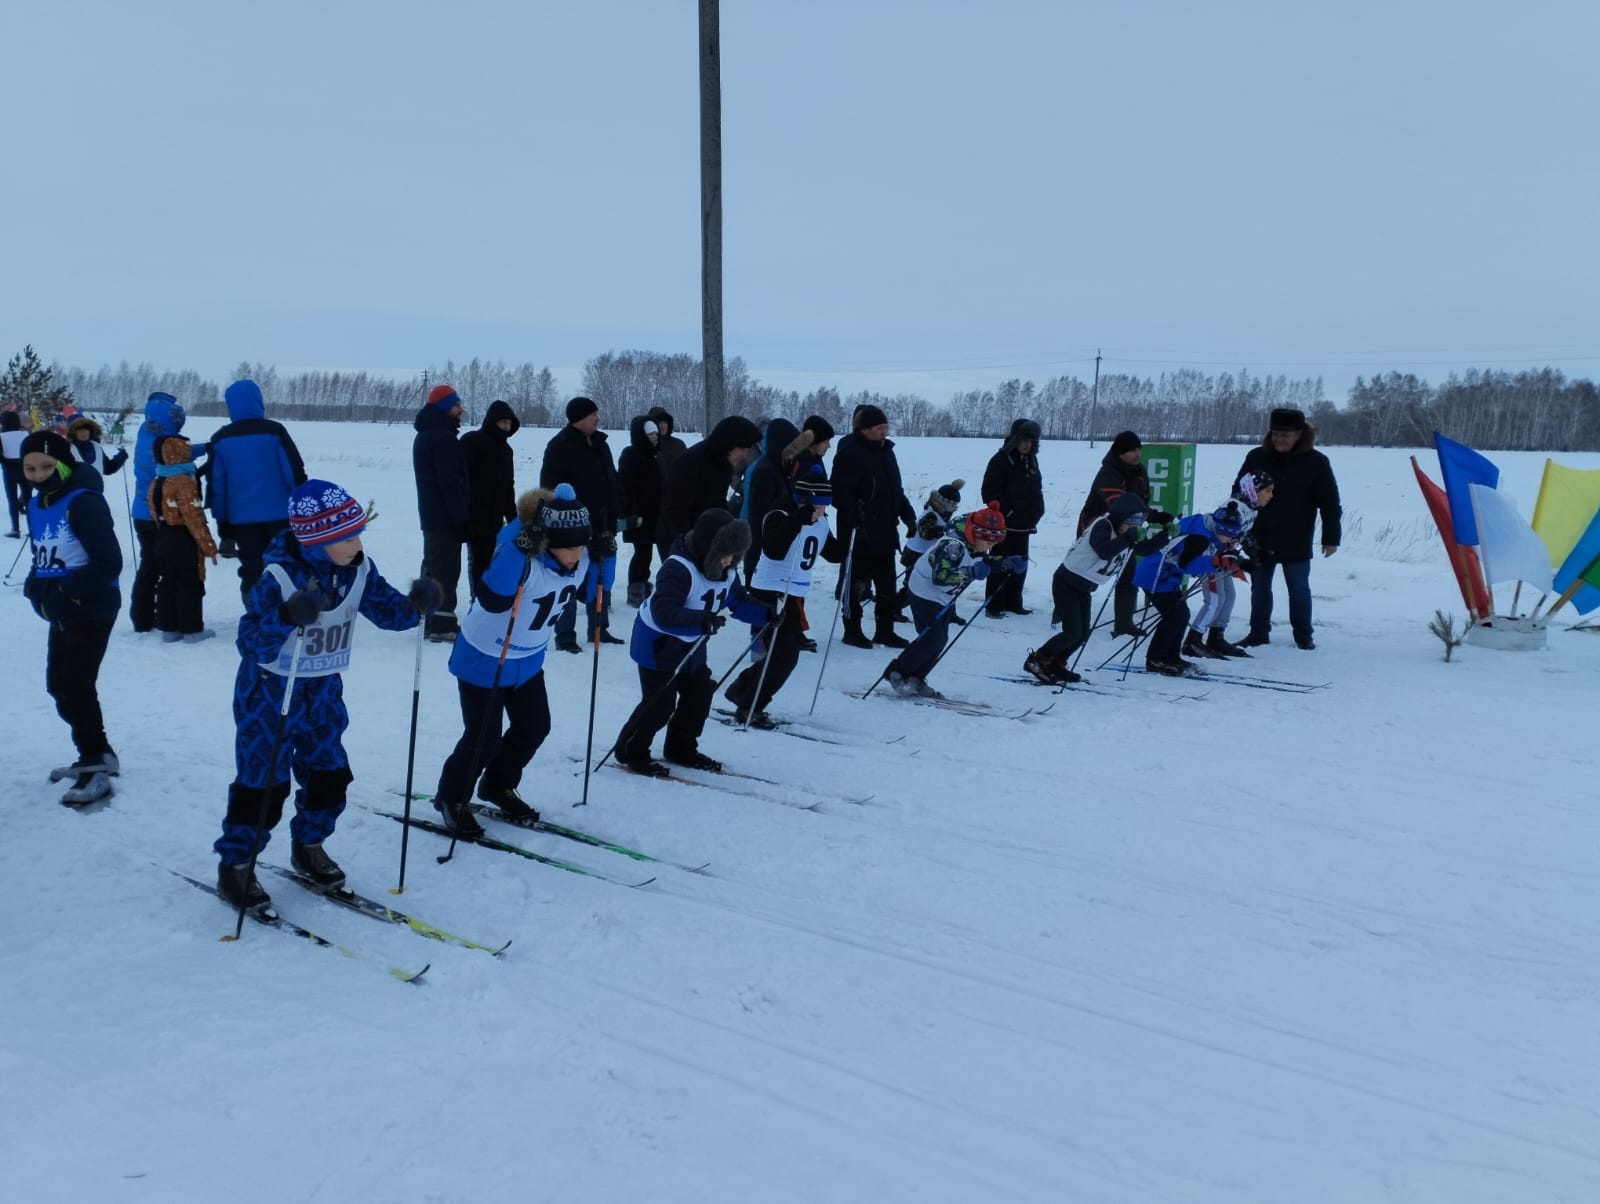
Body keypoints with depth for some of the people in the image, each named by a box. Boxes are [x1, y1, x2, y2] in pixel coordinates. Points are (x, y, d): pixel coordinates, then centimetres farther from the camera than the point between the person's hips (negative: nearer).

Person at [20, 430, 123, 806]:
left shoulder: (84, 502, -20)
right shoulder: (36, 505, 7)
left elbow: (109, 562, -25)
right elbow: (42, 556, 16)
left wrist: (62, 589, -26)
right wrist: (37, 585, -4)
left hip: (92, 610, -9)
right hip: (62, 613, 9)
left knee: (75, 688, -8)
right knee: (59, 686, 17)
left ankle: (96, 767, 1)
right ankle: (96, 754, 31)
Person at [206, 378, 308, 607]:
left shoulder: (220, 440, 1)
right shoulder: (273, 432, -7)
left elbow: (217, 486, 3)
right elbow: (295, 472, -8)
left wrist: (224, 527, 9)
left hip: (242, 519, 2)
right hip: (280, 515, -2)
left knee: (251, 572, 8)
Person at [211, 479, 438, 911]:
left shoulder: (358, 570, -9)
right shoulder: (278, 578, -27)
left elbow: (388, 612, 1)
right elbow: (250, 645, -31)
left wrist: (416, 604, -20)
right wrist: (286, 618, -49)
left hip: (323, 689, 6)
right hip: (270, 690, -6)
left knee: (329, 772, 12)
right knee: (263, 781, -2)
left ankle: (308, 847, 34)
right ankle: (235, 865, 15)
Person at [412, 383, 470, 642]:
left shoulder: (424, 435, 17)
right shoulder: (443, 436, -16)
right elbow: (450, 481, -21)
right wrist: (461, 517, -19)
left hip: (430, 514, 10)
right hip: (445, 516, -10)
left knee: (433, 565, 16)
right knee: (447, 569, -8)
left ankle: (430, 621, 21)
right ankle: (442, 625, -7)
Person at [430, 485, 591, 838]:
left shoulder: (579, 560, -11)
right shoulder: (523, 555, -34)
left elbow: (589, 591, 12)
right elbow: (492, 599, -49)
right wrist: (519, 549, -59)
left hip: (528, 659, 7)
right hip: (484, 659, -7)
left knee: (535, 727, 14)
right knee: (484, 739, 0)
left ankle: (498, 786, 39)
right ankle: (451, 798, 26)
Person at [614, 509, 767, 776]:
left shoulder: (726, 573, -4)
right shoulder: (678, 569, -33)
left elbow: (739, 602, 10)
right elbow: (664, 613, -42)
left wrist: (766, 614, -7)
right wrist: (701, 620, -53)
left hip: (691, 644, 9)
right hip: (659, 643, -9)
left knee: (700, 694, 13)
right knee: (660, 703, -6)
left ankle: (681, 748, 31)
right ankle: (630, 752, 11)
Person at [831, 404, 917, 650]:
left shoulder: (886, 451, 14)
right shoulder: (849, 454, -13)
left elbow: (895, 490, 23)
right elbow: (841, 493, -17)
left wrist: (908, 514, 16)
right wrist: (854, 515, -28)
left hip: (885, 531, 8)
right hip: (860, 534, -8)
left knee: (887, 584, 11)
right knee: (857, 582, 2)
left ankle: (885, 630, 21)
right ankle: (852, 630, 13)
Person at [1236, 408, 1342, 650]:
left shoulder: (1316, 462, -5)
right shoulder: (1257, 457, 1)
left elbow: (1330, 503, -3)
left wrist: (1331, 537, -6)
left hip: (1296, 543, -3)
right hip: (1259, 540, 3)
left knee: (1299, 590, 6)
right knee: (1259, 589, 10)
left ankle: (1303, 635, 18)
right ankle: (1258, 633, 22)